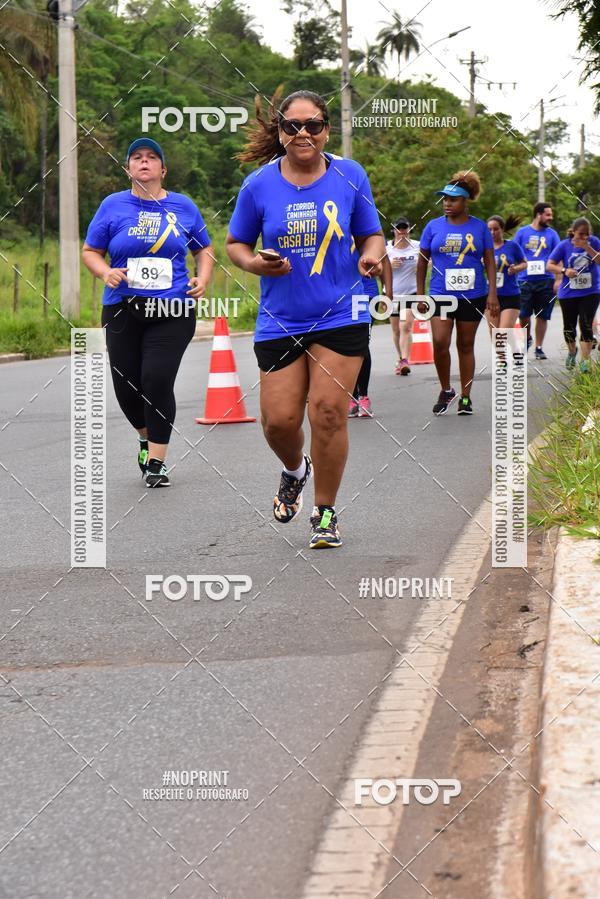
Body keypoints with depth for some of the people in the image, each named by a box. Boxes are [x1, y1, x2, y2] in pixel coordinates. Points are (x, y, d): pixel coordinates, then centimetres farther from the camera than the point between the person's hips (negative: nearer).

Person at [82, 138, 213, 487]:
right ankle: (148, 437, 35)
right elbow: (90, 252, 9)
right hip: (122, 310, 1)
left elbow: (204, 250, 18)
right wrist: (106, 272, -11)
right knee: (126, 385, 3)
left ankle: (156, 461, 1)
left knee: (158, 381, -13)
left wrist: (202, 279, 0)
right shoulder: (113, 205, 5)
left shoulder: (184, 206, 7)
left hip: (172, 312, -1)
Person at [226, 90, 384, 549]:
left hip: (340, 316, -1)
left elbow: (372, 235, 9)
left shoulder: (350, 176, 0)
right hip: (279, 319, 1)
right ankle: (295, 470, 35)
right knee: (278, 420, -2)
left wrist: (372, 255, -14)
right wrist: (255, 263, -11)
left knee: (328, 413, -7)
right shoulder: (259, 185, -1)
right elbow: (235, 243, 10)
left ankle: (325, 514, 10)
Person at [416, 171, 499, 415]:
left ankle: (465, 397, 16)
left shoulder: (479, 227, 2)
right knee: (440, 342, -14)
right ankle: (445, 390, 7)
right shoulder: (433, 227, 3)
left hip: (473, 295, 0)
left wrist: (492, 293, -5)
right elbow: (422, 262, 8)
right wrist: (420, 295, 4)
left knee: (466, 345, 7)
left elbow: (489, 261, 4)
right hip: (441, 295, 0)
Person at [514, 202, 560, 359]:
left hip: (545, 280, 1)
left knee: (542, 316, 3)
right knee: (523, 314, -3)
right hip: (525, 280, -1)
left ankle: (539, 348, 13)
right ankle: (527, 338, 24)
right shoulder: (522, 232, 5)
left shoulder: (551, 234, 8)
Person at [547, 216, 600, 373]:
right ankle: (572, 352, 40)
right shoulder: (564, 245, -5)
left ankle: (584, 360, -10)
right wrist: (564, 270, -22)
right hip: (568, 294, 1)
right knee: (569, 327, 11)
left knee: (586, 326, -12)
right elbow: (550, 266, -5)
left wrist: (587, 247, -22)